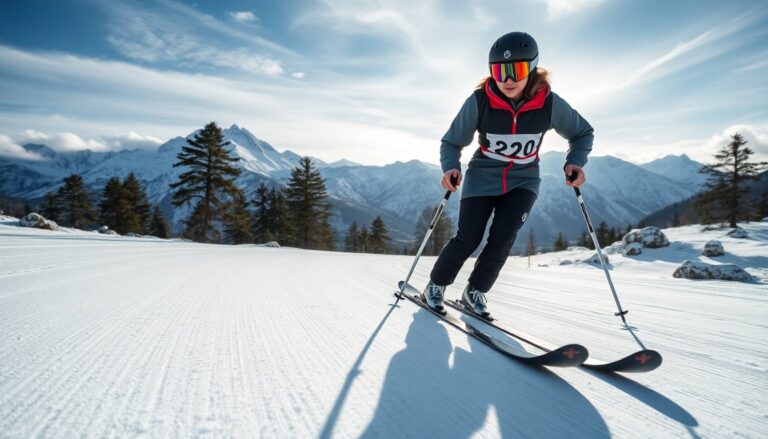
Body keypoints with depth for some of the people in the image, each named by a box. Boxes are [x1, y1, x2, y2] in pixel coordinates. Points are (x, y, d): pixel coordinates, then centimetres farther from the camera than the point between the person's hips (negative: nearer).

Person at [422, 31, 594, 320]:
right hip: (483, 176, -1)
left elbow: (583, 133, 2)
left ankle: (475, 292, 10)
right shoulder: (479, 102, -20)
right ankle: (435, 286, 15)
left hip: (523, 180, 2)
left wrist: (575, 162, -16)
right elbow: (452, 142, -9)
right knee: (468, 239, -8)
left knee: (502, 239, -12)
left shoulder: (550, 104, -15)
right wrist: (451, 167, -29)